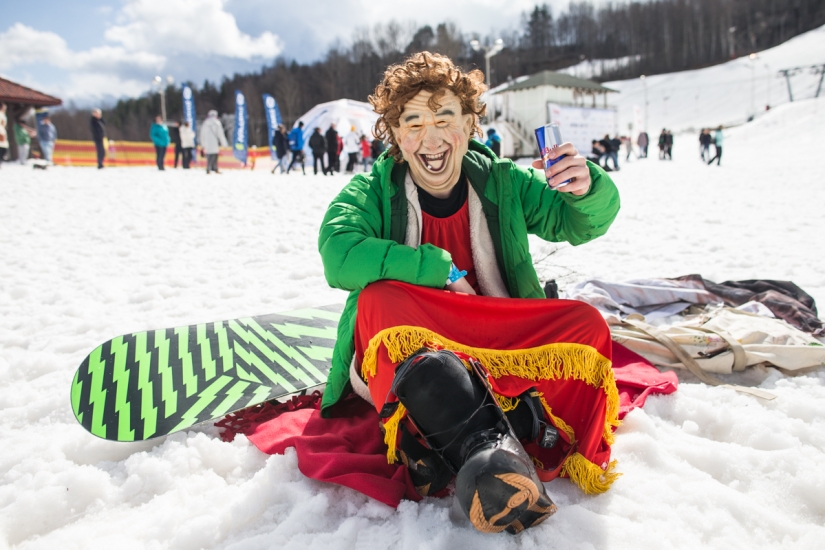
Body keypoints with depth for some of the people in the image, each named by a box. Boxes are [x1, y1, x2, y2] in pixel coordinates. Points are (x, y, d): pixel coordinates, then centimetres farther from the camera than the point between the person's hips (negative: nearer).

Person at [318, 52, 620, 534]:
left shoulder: (502, 182, 4)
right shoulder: (373, 191, -1)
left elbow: (582, 223, 2)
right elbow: (339, 255, -20)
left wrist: (588, 188, -21)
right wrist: (443, 271, -20)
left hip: (497, 349, 2)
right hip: (405, 357, -2)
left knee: (586, 323, -17)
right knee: (380, 299, -31)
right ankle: (482, 444, -44)